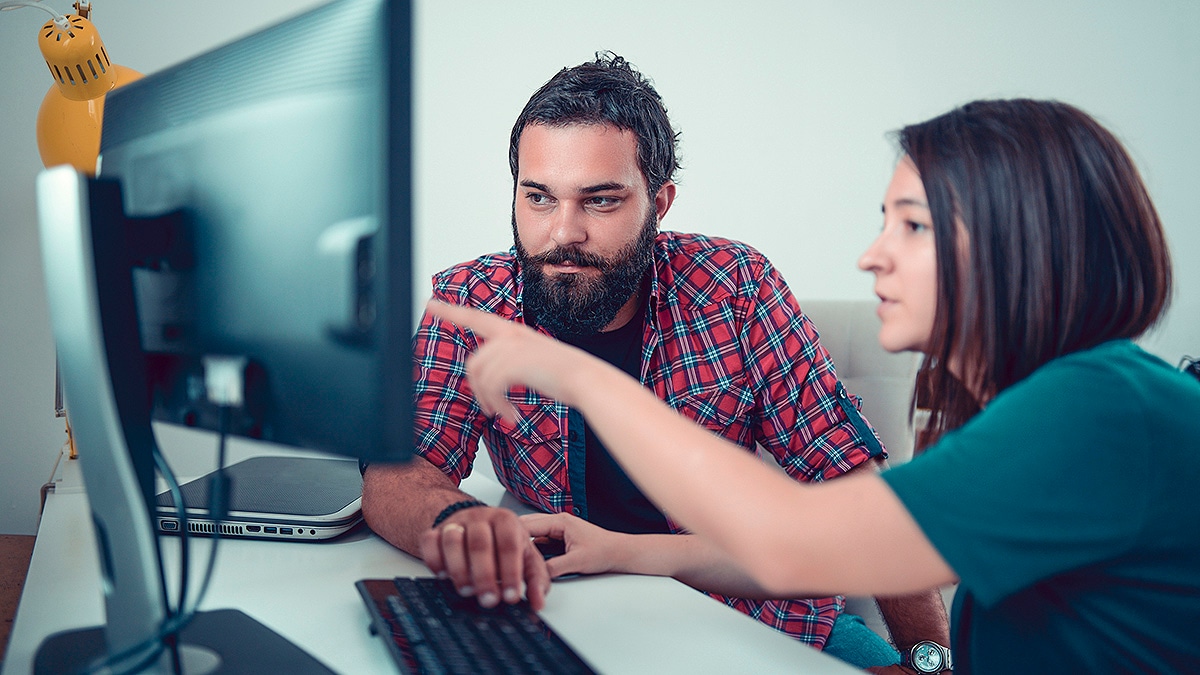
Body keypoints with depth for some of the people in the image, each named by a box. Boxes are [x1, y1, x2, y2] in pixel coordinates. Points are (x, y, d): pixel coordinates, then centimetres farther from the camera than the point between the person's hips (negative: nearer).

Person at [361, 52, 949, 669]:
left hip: (768, 614, 0)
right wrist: (462, 522, -42)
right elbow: (394, 477, -17)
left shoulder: (734, 286, -7)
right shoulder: (466, 304, -8)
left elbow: (847, 474, -5)